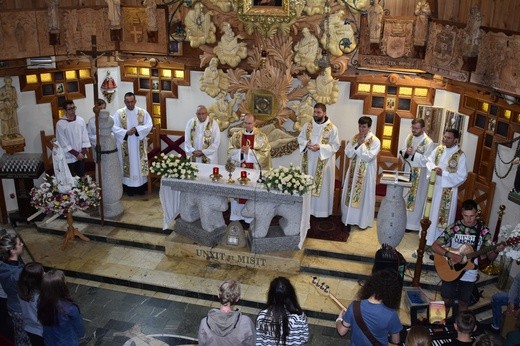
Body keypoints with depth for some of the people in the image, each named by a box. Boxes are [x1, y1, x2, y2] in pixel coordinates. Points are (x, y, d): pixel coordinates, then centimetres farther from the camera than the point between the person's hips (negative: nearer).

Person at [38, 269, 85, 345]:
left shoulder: (41, 304, -23)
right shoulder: (70, 309, -35)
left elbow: (43, 324, -3)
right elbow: (79, 328, -17)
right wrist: (81, 333, 5)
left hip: (49, 342, 4)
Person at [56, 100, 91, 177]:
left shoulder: (81, 120, -1)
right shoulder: (60, 124, -11)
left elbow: (85, 137, 2)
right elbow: (63, 143, -11)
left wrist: (83, 152, -7)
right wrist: (76, 154, -13)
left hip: (81, 155, 3)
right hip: (69, 157, -3)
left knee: (81, 176, 12)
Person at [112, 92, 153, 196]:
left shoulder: (143, 112, 0)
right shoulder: (119, 113, -2)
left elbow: (149, 125, -5)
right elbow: (114, 127, -8)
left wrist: (137, 129, -18)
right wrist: (126, 132, -21)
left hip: (139, 144, 1)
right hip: (125, 145, -1)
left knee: (140, 163, 6)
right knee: (128, 164, 5)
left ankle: (141, 186, 15)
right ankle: (129, 187, 13)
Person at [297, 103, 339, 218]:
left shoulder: (332, 128, -10)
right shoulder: (307, 125, 2)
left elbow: (335, 145, -10)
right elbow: (300, 138, 10)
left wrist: (320, 147, -22)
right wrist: (306, 143, -12)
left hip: (324, 162, -4)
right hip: (309, 160, 4)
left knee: (322, 186, 4)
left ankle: (321, 210, 17)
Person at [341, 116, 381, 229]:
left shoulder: (375, 141, -12)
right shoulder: (355, 138, 3)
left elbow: (369, 157, -21)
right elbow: (348, 153, -5)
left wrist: (362, 144, -20)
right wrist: (357, 144, -16)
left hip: (366, 173, -5)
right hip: (353, 171, 5)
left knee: (364, 196, 4)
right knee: (350, 194, 12)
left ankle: (363, 221, 16)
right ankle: (349, 217, 27)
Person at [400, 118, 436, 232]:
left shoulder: (428, 142, -15)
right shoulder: (409, 137, 3)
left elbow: (427, 160, -19)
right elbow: (402, 151, 7)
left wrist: (413, 154, -24)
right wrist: (406, 152, -16)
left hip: (419, 174, -6)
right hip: (407, 171, 6)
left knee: (415, 198, 3)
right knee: (405, 195, 14)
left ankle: (412, 223, 14)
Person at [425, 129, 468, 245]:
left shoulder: (460, 156, -14)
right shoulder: (439, 149, 2)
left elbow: (461, 176, -16)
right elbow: (429, 161, 6)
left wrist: (443, 174, -21)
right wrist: (434, 168, -16)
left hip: (447, 190, -5)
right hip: (434, 186, 5)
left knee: (442, 217, 3)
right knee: (431, 212, 16)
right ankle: (428, 237, 31)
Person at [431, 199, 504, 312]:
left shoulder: (483, 230, -6)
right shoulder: (453, 228, -10)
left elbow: (490, 257, -1)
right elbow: (434, 246, -13)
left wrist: (496, 251, -23)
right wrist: (450, 255, -27)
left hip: (469, 274, 1)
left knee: (463, 303, 9)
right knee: (446, 300, 4)